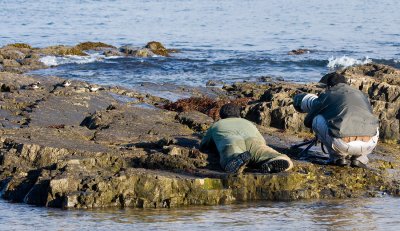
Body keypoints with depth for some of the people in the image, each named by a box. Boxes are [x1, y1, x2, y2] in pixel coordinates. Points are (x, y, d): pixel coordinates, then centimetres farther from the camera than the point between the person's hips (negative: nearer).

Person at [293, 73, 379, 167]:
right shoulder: (361, 94, 28)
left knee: (317, 120, 21)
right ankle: (359, 157, 20)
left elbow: (308, 121, 33)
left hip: (342, 144, -3)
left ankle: (339, 156, 17)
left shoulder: (327, 96, 20)